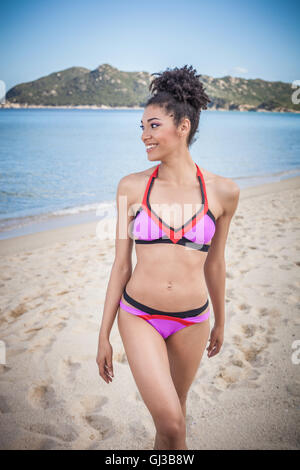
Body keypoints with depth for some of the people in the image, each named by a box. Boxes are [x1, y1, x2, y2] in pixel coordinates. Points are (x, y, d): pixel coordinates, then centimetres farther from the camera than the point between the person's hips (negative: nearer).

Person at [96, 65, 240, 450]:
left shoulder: (222, 191, -6)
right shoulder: (132, 186, -6)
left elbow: (214, 263, 6)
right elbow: (121, 264, -2)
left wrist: (220, 323, 16)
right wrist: (104, 336, 1)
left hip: (191, 321, 2)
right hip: (138, 317, -1)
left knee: (175, 409, 20)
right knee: (171, 421, -13)